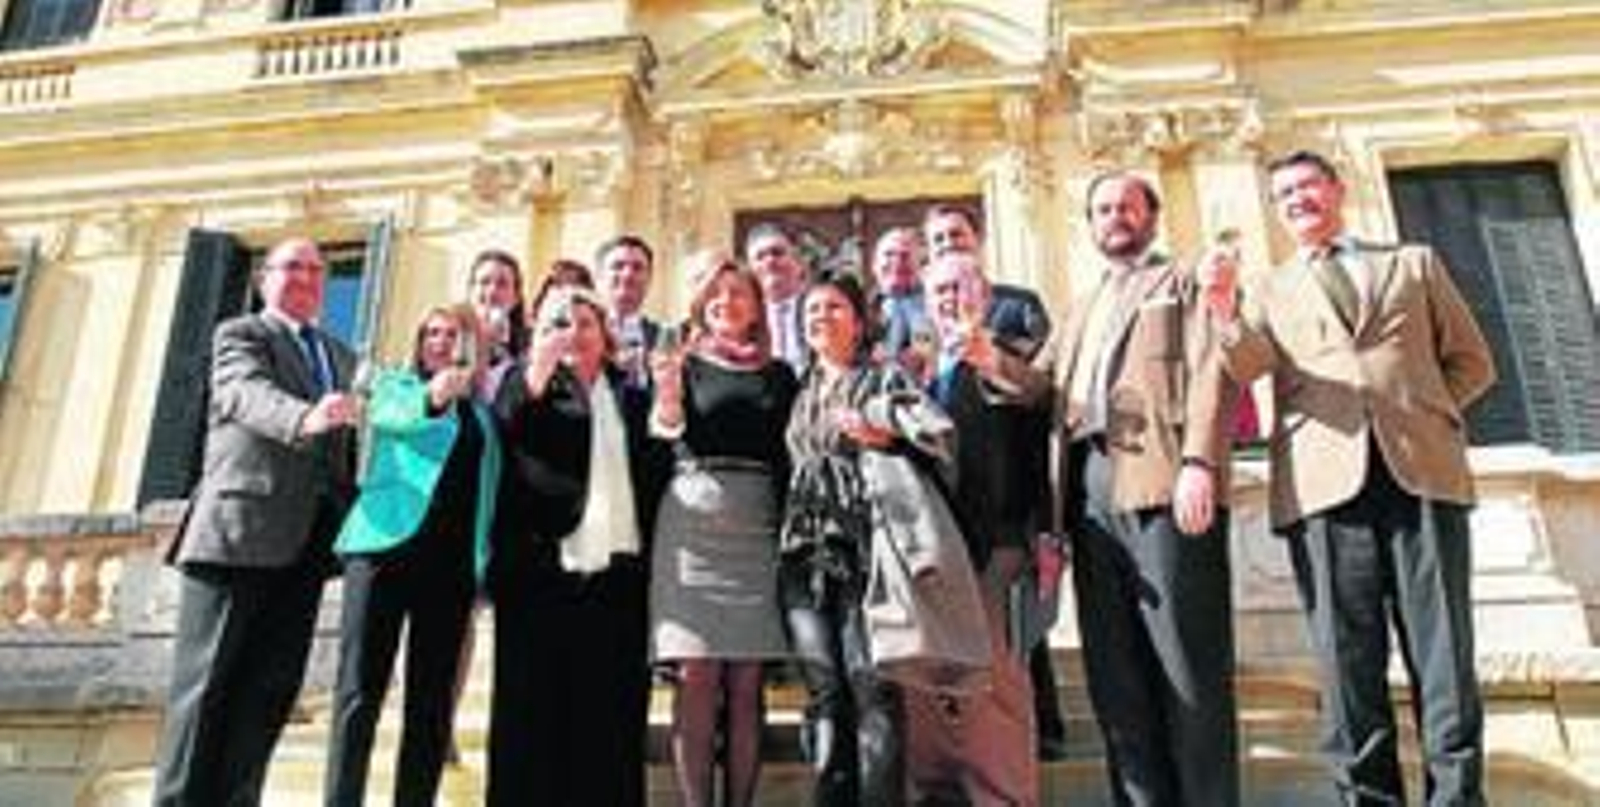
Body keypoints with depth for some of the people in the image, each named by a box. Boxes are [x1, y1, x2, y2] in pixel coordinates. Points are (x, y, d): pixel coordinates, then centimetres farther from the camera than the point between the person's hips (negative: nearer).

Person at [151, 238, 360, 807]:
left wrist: (354, 514, 7)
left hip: (306, 540, 6)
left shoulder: (342, 357, 24)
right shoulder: (239, 334, 5)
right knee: (207, 681, -6)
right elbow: (247, 392, -17)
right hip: (239, 528, -6)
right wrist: (304, 418, -38)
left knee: (269, 688, 2)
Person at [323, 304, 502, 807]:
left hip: (453, 558, 3)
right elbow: (388, 416, -12)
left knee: (432, 700, 3)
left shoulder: (482, 411, 19)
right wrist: (431, 399, -35)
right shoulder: (396, 383, 11)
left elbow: (489, 483, 17)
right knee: (361, 689, -6)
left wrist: (484, 555, 2)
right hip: (388, 542, -3)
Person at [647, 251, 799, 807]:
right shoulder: (685, 363, 10)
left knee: (746, 684, 1)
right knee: (696, 677, -7)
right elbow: (668, 433, -1)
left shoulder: (778, 374, 15)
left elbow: (789, 455, 13)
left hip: (760, 523, 2)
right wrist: (667, 398, -21)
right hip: (694, 516, -2)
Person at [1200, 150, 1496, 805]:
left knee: (1443, 650, -3)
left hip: (1422, 469, 0)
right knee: (1348, 659, -4)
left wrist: (1419, 413, 4)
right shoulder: (1269, 290, 21)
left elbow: (1472, 363, 20)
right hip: (1325, 481, 0)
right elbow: (1248, 366, 1)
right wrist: (1223, 311, -17)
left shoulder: (1414, 263, 22)